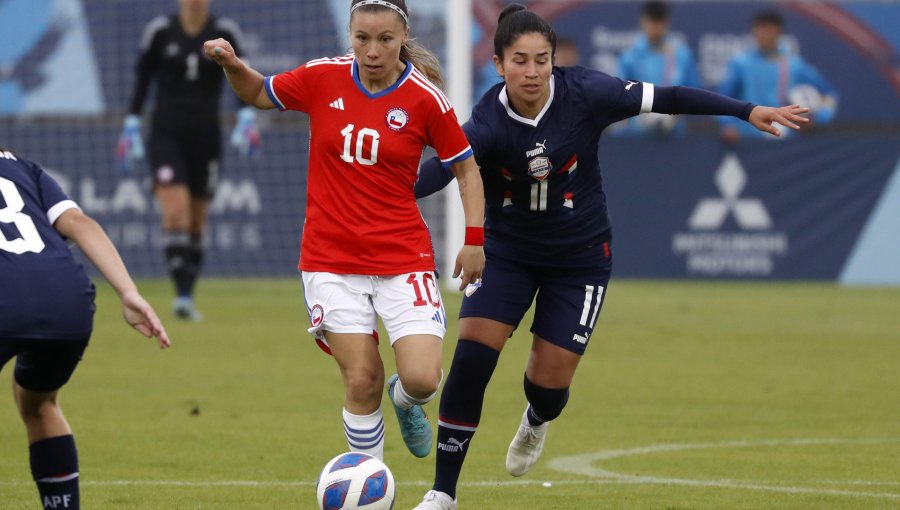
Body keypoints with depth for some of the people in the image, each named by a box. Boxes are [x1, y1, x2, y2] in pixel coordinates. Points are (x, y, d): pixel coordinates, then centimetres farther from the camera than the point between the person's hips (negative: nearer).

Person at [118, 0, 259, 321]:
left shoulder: (225, 33, 0)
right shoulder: (159, 31, -1)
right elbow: (142, 81, 7)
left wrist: (246, 117, -17)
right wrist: (131, 126, 4)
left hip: (205, 137, 2)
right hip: (166, 135, -2)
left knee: (196, 223, 8)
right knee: (175, 212, -19)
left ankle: (188, 296, 18)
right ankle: (182, 294, -24)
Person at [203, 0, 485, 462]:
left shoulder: (424, 98, -7)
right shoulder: (323, 79, -2)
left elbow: (465, 169, 5)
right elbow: (258, 94, 16)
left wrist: (474, 239, -3)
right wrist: (232, 65, -4)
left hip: (403, 258, -1)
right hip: (332, 259, 1)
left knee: (422, 380, -12)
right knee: (361, 380, -5)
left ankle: (404, 401, 26)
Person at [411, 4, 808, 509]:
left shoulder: (584, 93, -21)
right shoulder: (488, 123, -24)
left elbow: (668, 98, -13)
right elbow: (442, 168, -41)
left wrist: (749, 111, -11)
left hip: (579, 258, 1)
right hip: (506, 253, 0)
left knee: (549, 383, 0)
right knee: (471, 357, -16)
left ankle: (536, 422, 42)